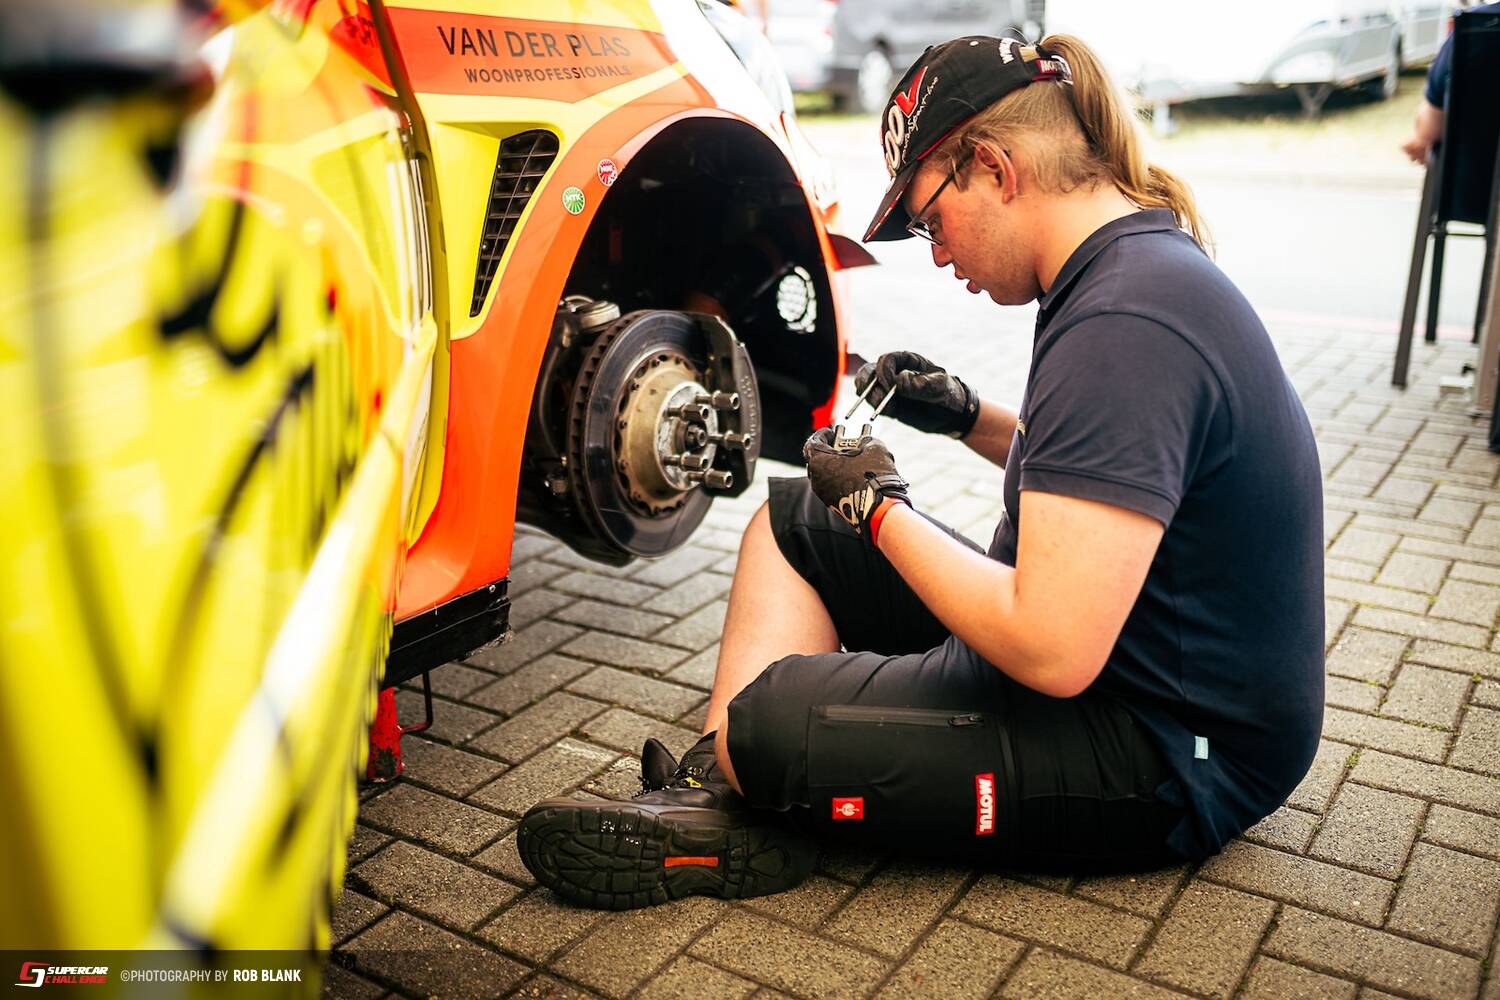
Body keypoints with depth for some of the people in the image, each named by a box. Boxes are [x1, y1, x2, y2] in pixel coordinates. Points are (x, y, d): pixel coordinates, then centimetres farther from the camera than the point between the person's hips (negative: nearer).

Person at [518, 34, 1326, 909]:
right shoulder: (1143, 263, 5)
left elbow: (1053, 654, -32)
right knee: (792, 521, 9)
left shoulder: (1123, 325, -28)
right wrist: (968, 417, 8)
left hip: (1172, 759, -10)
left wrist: (879, 507, -18)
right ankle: (716, 798, -2)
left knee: (764, 721, -26)